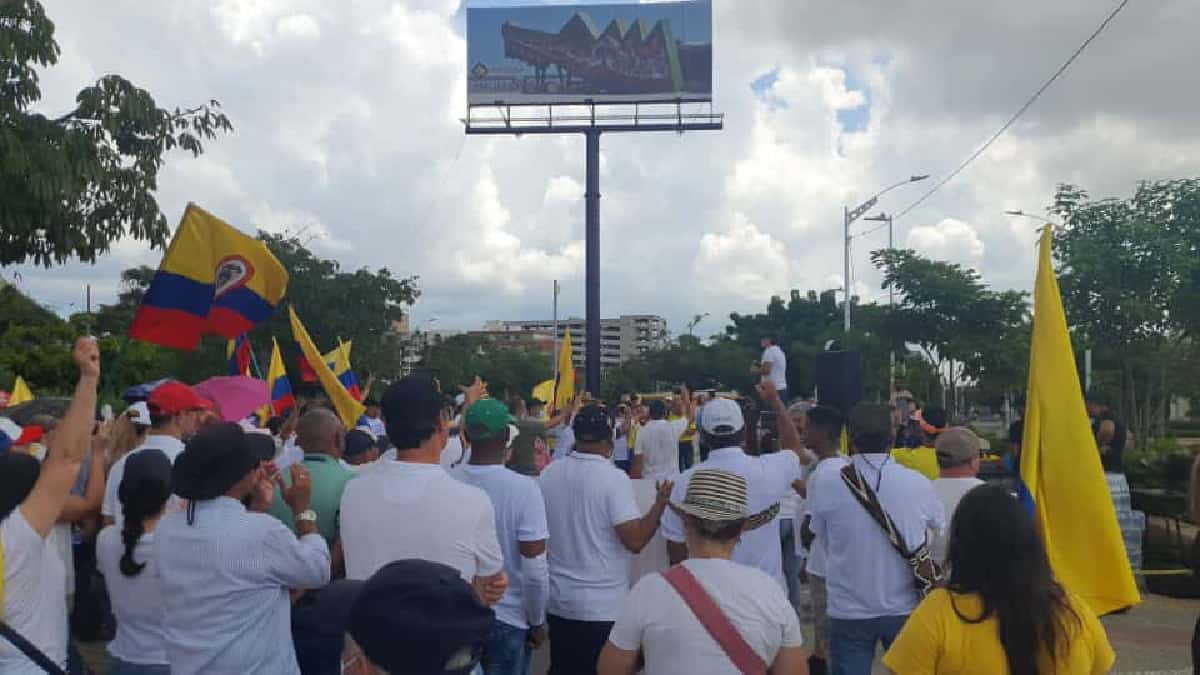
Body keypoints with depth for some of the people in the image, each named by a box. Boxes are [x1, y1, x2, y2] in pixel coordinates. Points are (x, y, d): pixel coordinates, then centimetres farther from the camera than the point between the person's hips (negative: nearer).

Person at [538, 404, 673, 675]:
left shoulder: (549, 473, -1)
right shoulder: (614, 478, -18)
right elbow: (635, 540, -21)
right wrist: (661, 502, -9)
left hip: (558, 601, 5)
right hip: (603, 606, -5)